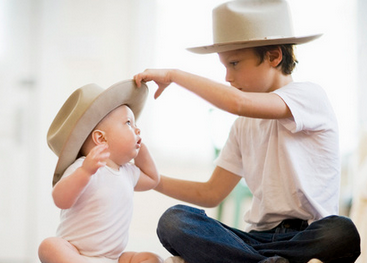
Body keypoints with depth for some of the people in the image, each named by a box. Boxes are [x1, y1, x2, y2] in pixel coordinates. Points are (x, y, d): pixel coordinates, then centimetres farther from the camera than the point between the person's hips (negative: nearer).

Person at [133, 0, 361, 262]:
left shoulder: (310, 96, -5)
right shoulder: (244, 125, 18)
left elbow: (237, 102, -24)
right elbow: (211, 194, 20)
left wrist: (173, 74, -12)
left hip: (309, 237, -5)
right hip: (260, 236, 5)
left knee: (341, 232, -42)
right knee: (173, 220, -19)